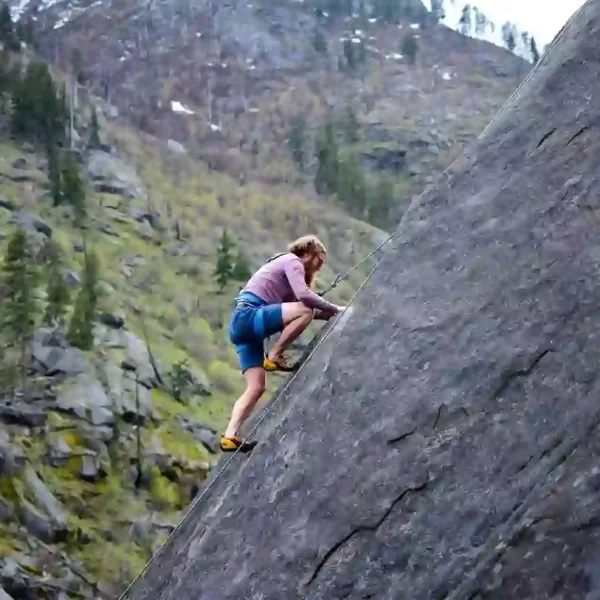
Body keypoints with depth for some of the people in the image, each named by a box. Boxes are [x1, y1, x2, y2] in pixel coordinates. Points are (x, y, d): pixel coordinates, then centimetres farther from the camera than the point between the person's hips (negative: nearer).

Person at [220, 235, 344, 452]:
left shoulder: (287, 265, 30)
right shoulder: (291, 261, 1)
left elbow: (294, 302, 23)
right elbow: (303, 295, -15)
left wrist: (329, 314, 16)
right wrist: (334, 309, -7)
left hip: (242, 323, 10)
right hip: (248, 315, -10)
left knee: (256, 387, 2)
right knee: (304, 310, -25)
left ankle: (230, 436, -8)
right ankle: (274, 357, -13)